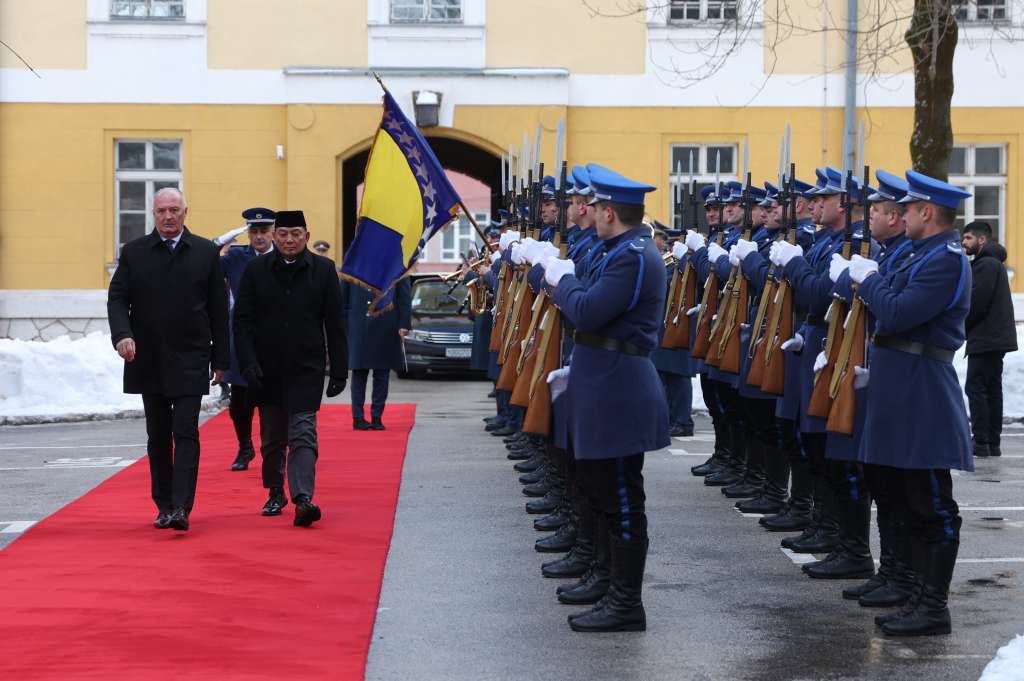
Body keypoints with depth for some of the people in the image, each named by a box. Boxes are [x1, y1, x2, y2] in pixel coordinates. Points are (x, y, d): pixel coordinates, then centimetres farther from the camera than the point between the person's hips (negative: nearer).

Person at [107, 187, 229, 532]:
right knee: (158, 436, 9)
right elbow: (117, 298, 3)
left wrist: (220, 359, 2)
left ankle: (181, 507, -15)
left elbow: (218, 309, 5)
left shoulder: (206, 252, 3)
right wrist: (122, 334, -17)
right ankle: (164, 505, 18)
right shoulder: (133, 252, 5)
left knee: (185, 433, -10)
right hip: (148, 359, 2)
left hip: (190, 361, -2)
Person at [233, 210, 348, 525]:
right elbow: (242, 321, 1)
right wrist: (248, 363, -11)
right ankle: (275, 493, 30)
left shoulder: (323, 269, 1)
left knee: (302, 434, -12)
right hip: (267, 369, 2)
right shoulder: (256, 270, 2)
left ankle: (303, 498, -21)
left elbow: (334, 324, 3)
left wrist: (339, 370, 0)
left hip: (306, 369, -2)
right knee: (272, 437, 13)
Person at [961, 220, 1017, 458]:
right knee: (992, 389, 10)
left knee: (975, 387, -9)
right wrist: (961, 326, 10)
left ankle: (981, 443, -11)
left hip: (985, 339, -10)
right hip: (996, 338, 10)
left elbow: (976, 303, -19)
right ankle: (992, 443, 12)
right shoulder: (994, 263, 20)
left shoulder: (986, 264, -13)